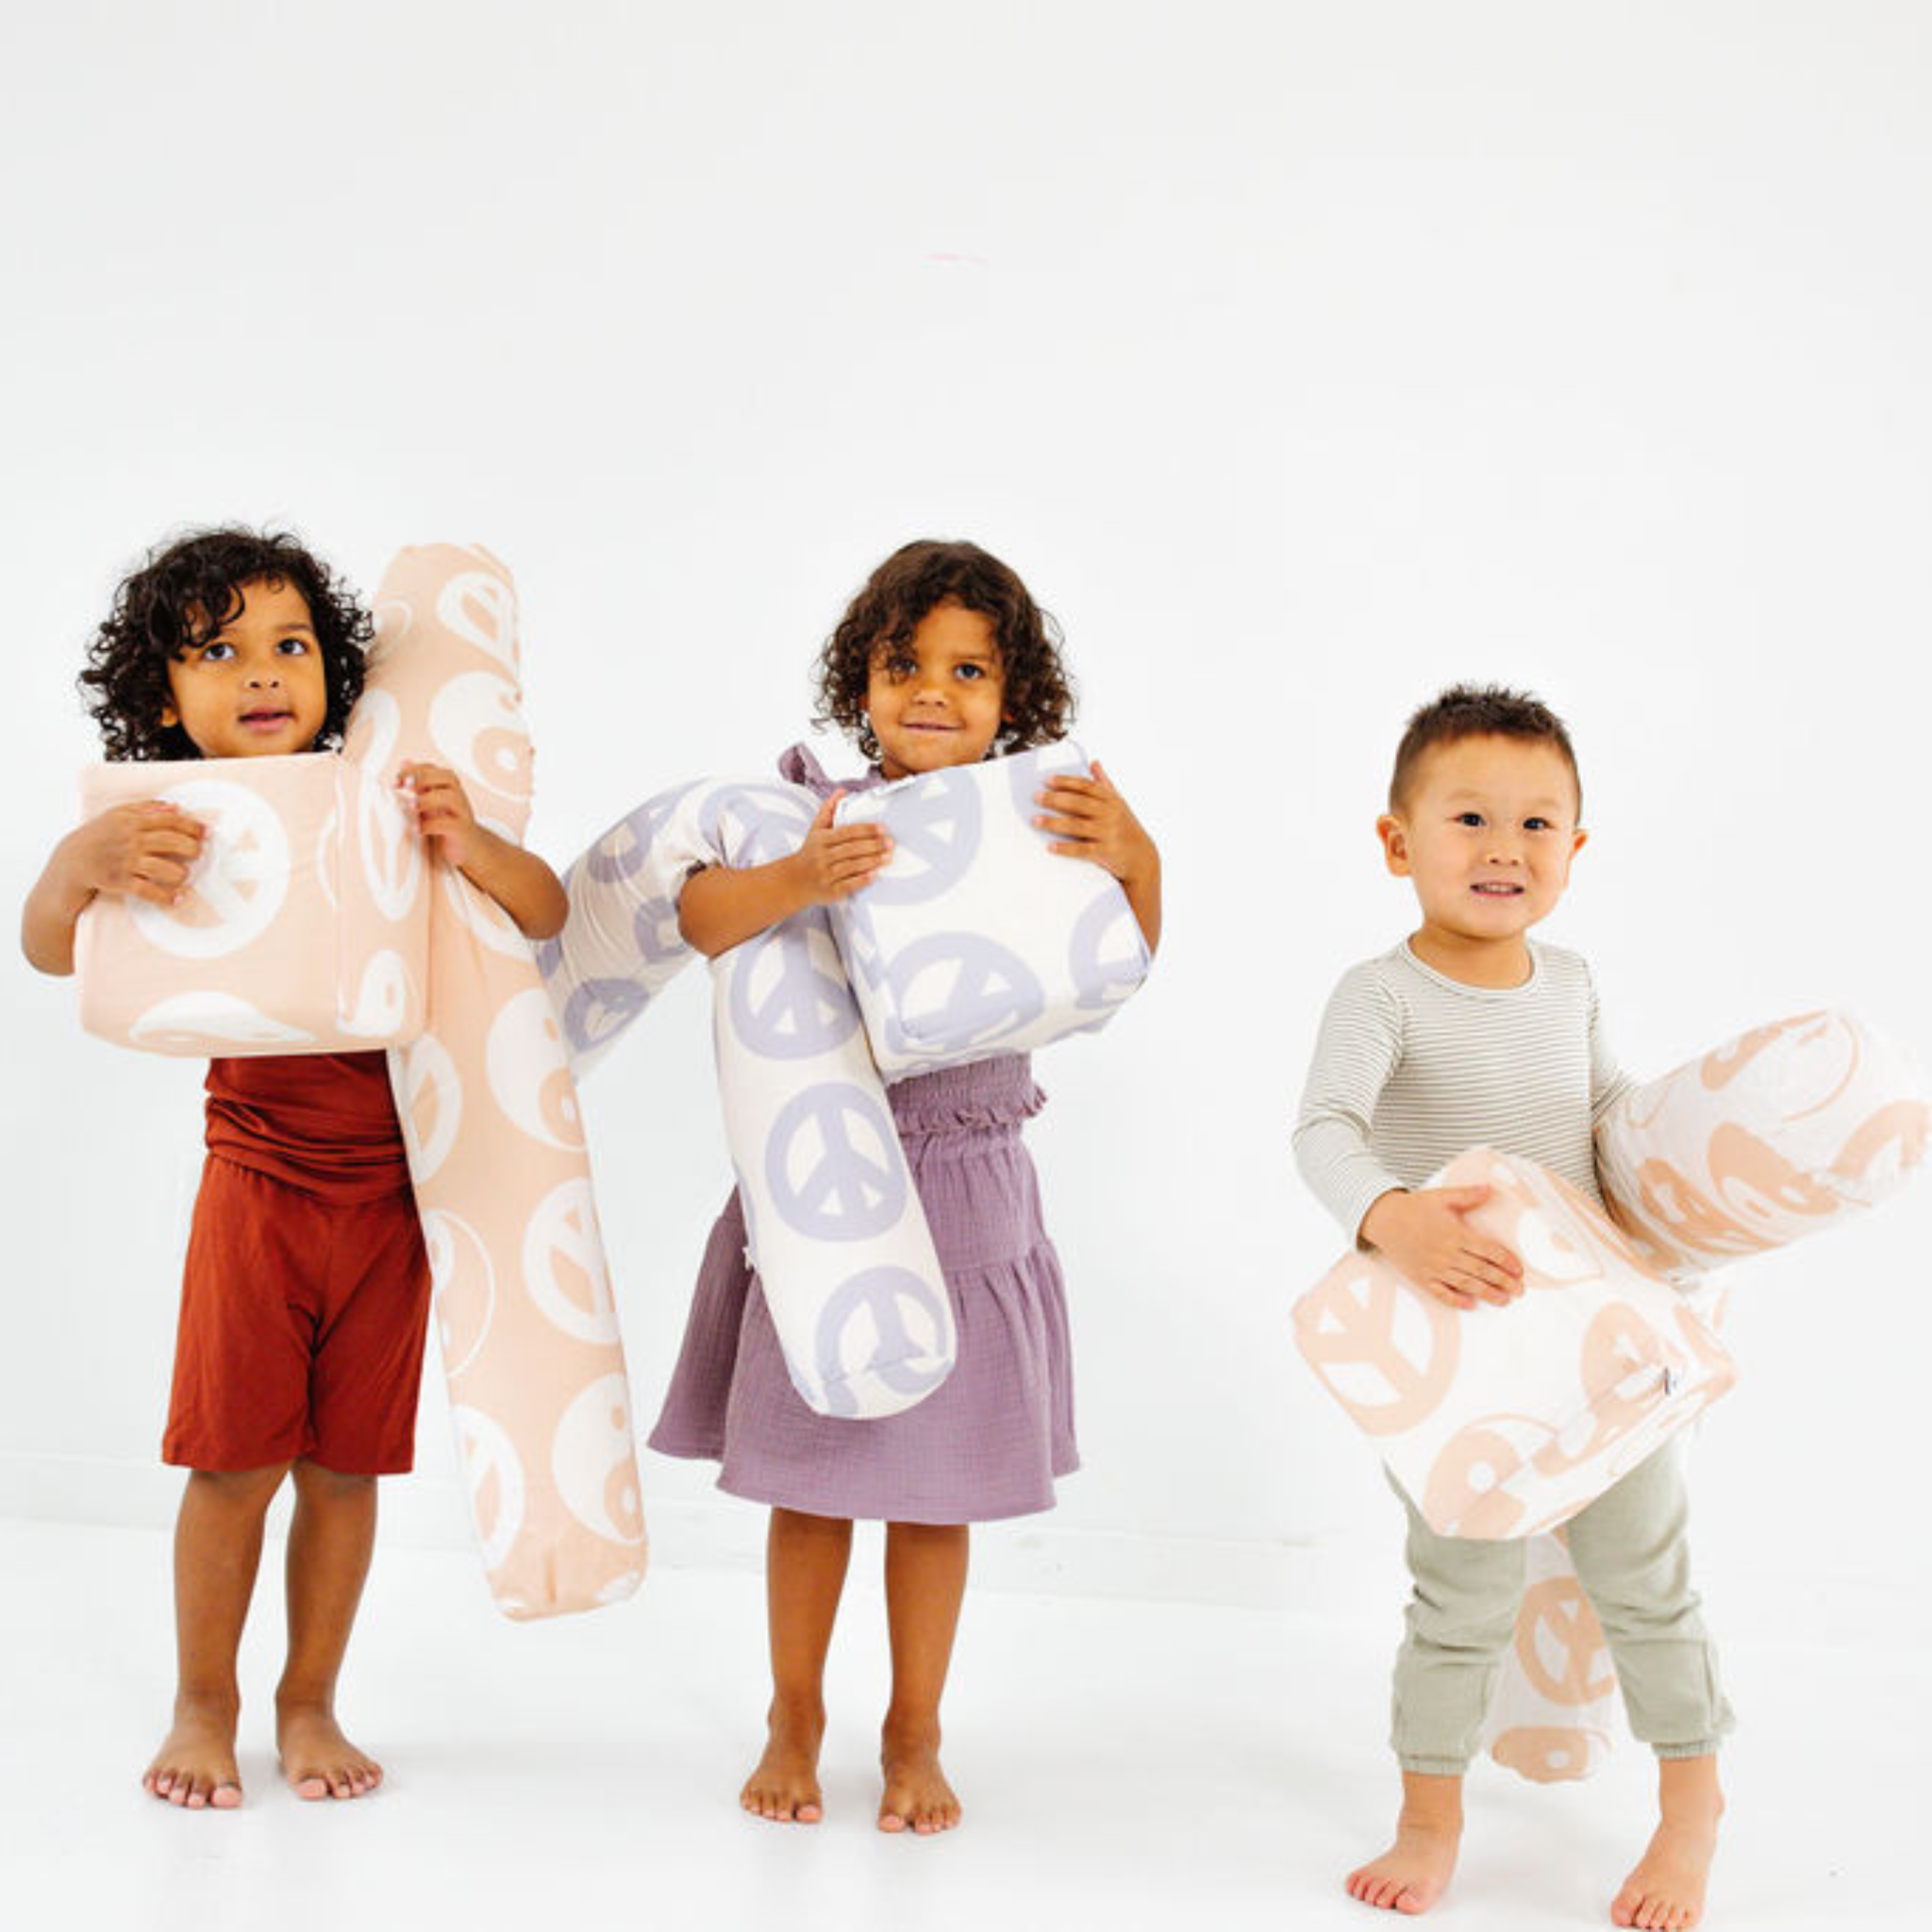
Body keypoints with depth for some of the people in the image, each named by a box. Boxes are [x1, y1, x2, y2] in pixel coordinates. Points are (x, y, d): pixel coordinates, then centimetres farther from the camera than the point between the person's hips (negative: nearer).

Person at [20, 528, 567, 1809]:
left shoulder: (380, 806, -2)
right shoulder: (177, 834, -6)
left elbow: (548, 914, -5)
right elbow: (50, 949, -21)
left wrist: (469, 847, -27)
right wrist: (79, 864, -43)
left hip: (390, 1193, 2)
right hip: (261, 1183, -2)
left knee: (347, 1461, 8)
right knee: (235, 1458, 1)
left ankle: (310, 1703, 24)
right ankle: (204, 1706, 21)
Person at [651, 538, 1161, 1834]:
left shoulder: (1036, 825, -2)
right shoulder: (813, 806, -5)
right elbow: (699, 919, -16)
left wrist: (1134, 860, -24)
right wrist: (793, 881, -34)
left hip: (964, 1190, 1)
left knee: (938, 1483, 10)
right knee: (808, 1478, 11)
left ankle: (916, 1735, 27)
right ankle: (795, 1721, 29)